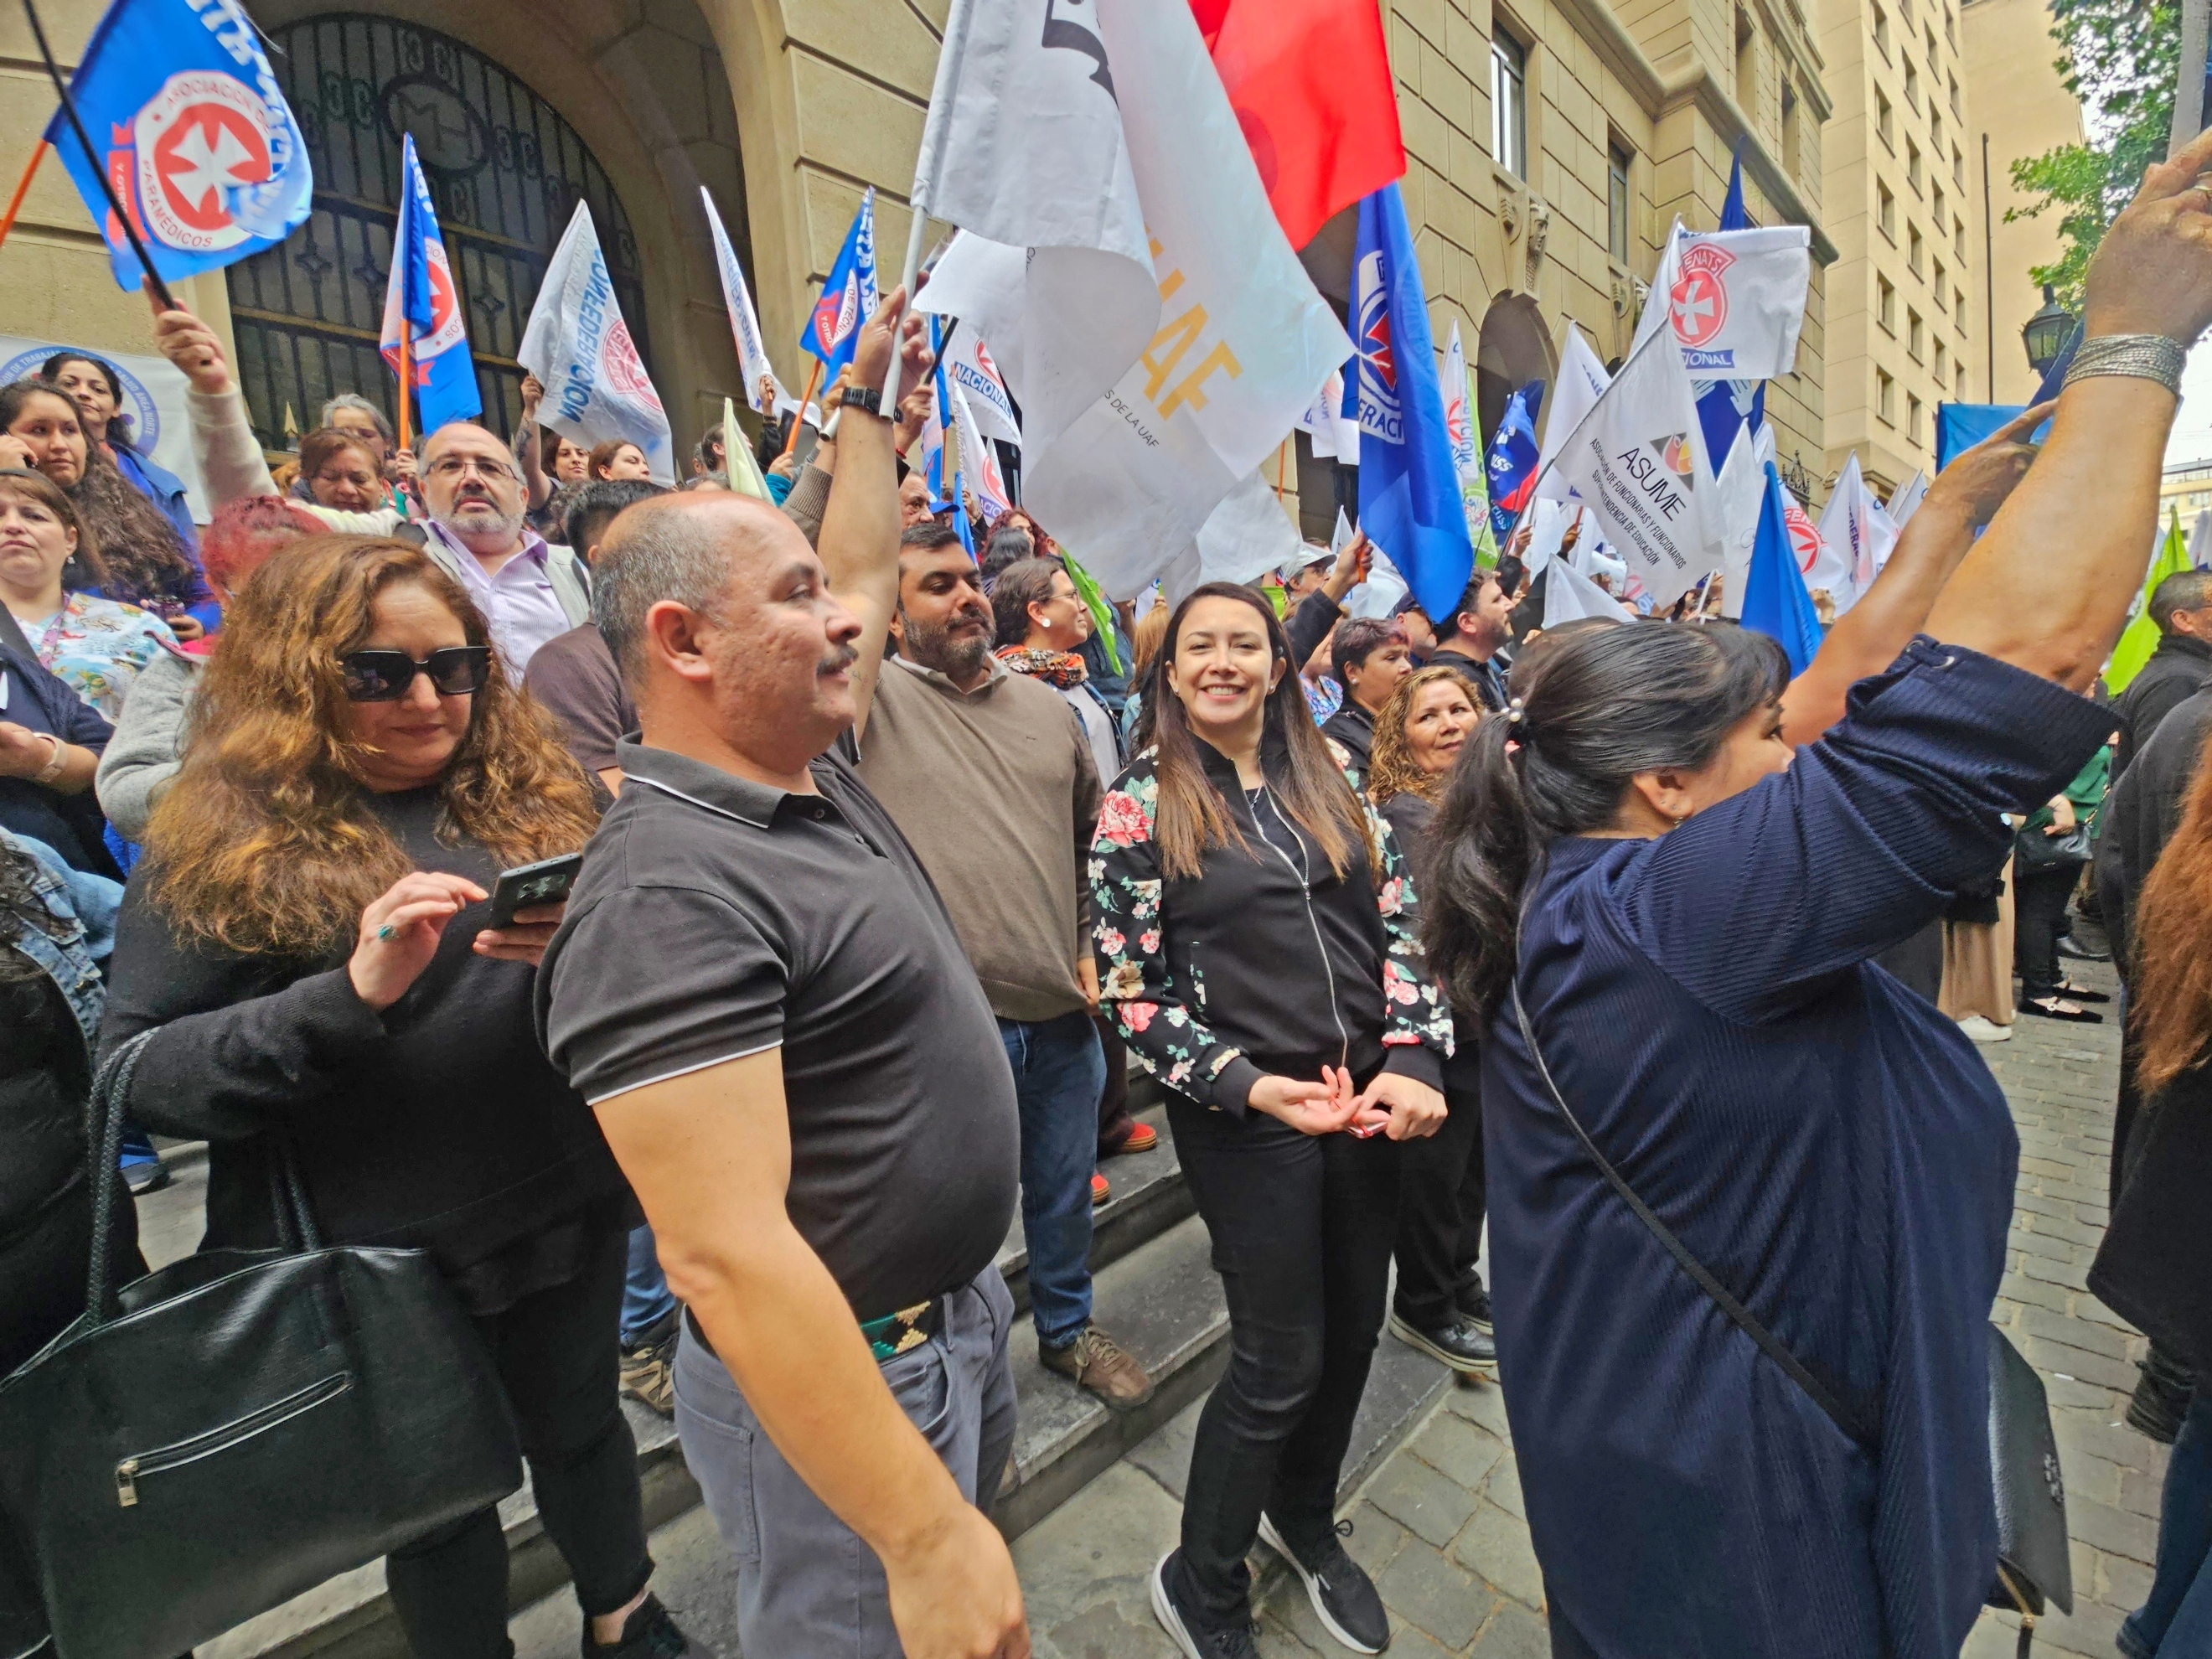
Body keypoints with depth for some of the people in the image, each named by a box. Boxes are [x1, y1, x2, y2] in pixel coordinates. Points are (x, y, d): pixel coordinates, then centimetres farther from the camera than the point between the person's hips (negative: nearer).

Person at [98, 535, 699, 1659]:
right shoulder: (214, 847, -7)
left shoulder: (531, 795, 0)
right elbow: (136, 1077, -11)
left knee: (577, 1429, 23)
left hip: (568, 1216, 3)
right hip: (377, 1258, -2)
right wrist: (349, 994, -27)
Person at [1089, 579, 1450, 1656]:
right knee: (1280, 1364, 6)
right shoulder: (1140, 804, -6)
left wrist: (1410, 1062, -7)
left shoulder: (1331, 779, 7)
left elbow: (1399, 926, 6)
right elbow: (1130, 991, -7)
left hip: (1369, 1097, 5)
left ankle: (1305, 1519, 48)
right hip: (1245, 1119, -5)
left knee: (1354, 1331, 19)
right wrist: (1248, 1084, -16)